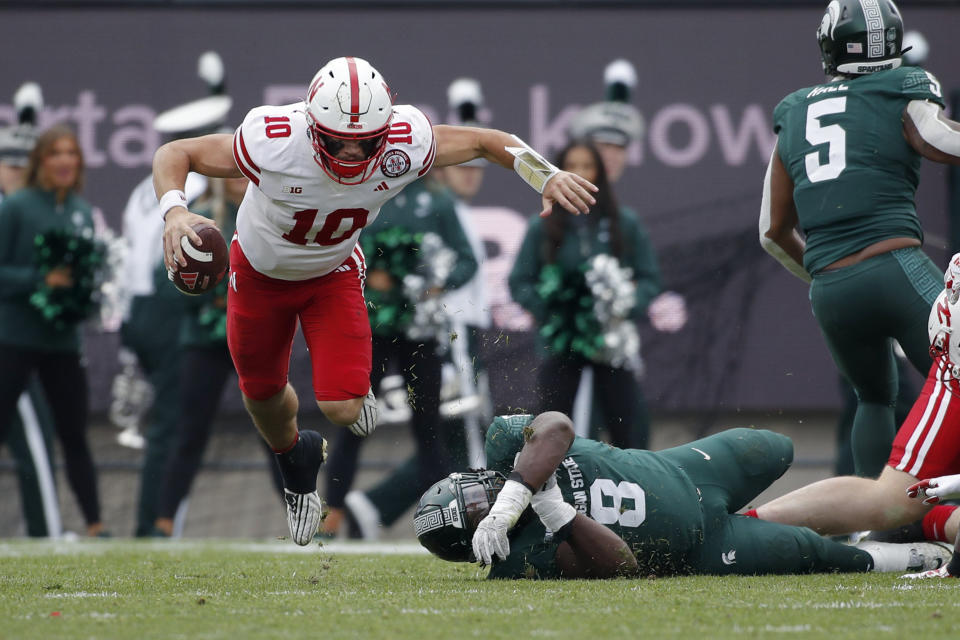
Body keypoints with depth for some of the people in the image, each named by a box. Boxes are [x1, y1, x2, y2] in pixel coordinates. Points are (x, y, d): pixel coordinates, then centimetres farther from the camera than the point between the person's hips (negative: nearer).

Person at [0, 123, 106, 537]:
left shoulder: (83, 212, 8)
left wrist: (84, 285, -4)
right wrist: (41, 280, -21)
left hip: (62, 342, 5)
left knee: (74, 435, 10)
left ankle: (94, 524, 16)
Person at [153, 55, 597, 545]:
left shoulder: (403, 147, -33)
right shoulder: (274, 146, -41)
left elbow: (481, 141, -14)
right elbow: (175, 154, -28)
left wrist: (547, 176, -27)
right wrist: (174, 211, -48)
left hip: (332, 274, 1)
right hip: (261, 271, -1)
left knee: (342, 409, -14)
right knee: (263, 392, 18)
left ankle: (356, 391, 26)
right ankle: (295, 461, 54)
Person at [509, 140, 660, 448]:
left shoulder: (624, 225, 4)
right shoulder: (542, 228, 2)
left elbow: (650, 278, 6)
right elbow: (519, 283, 2)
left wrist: (627, 308, -13)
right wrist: (550, 315, -14)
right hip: (560, 344, 0)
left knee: (626, 431, 0)